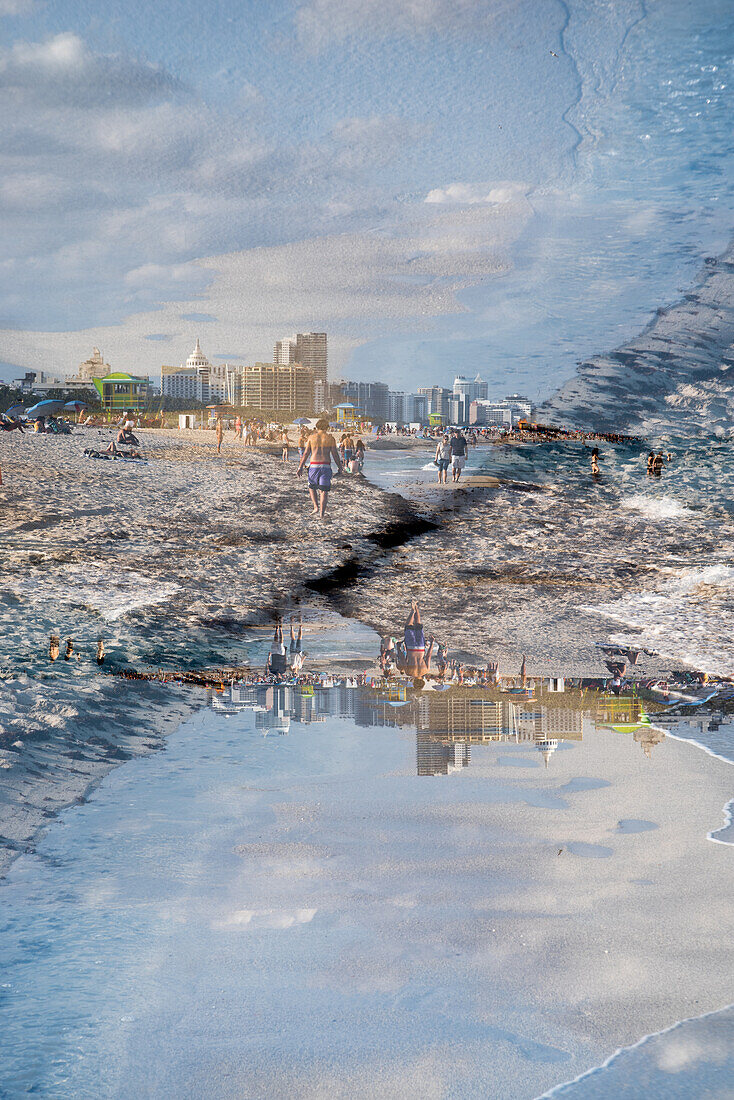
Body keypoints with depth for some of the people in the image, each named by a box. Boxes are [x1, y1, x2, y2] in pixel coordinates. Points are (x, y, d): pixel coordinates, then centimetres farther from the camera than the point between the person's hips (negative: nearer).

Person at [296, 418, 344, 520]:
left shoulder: (312, 436, 6)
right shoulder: (330, 437, 5)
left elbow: (306, 453, 5)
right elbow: (335, 454, 3)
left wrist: (300, 467, 8)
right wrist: (340, 467, 12)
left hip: (314, 465, 0)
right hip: (326, 465, 0)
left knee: (312, 487, 21)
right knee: (324, 490, 3)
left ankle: (316, 507, 6)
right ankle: (322, 513, -3)